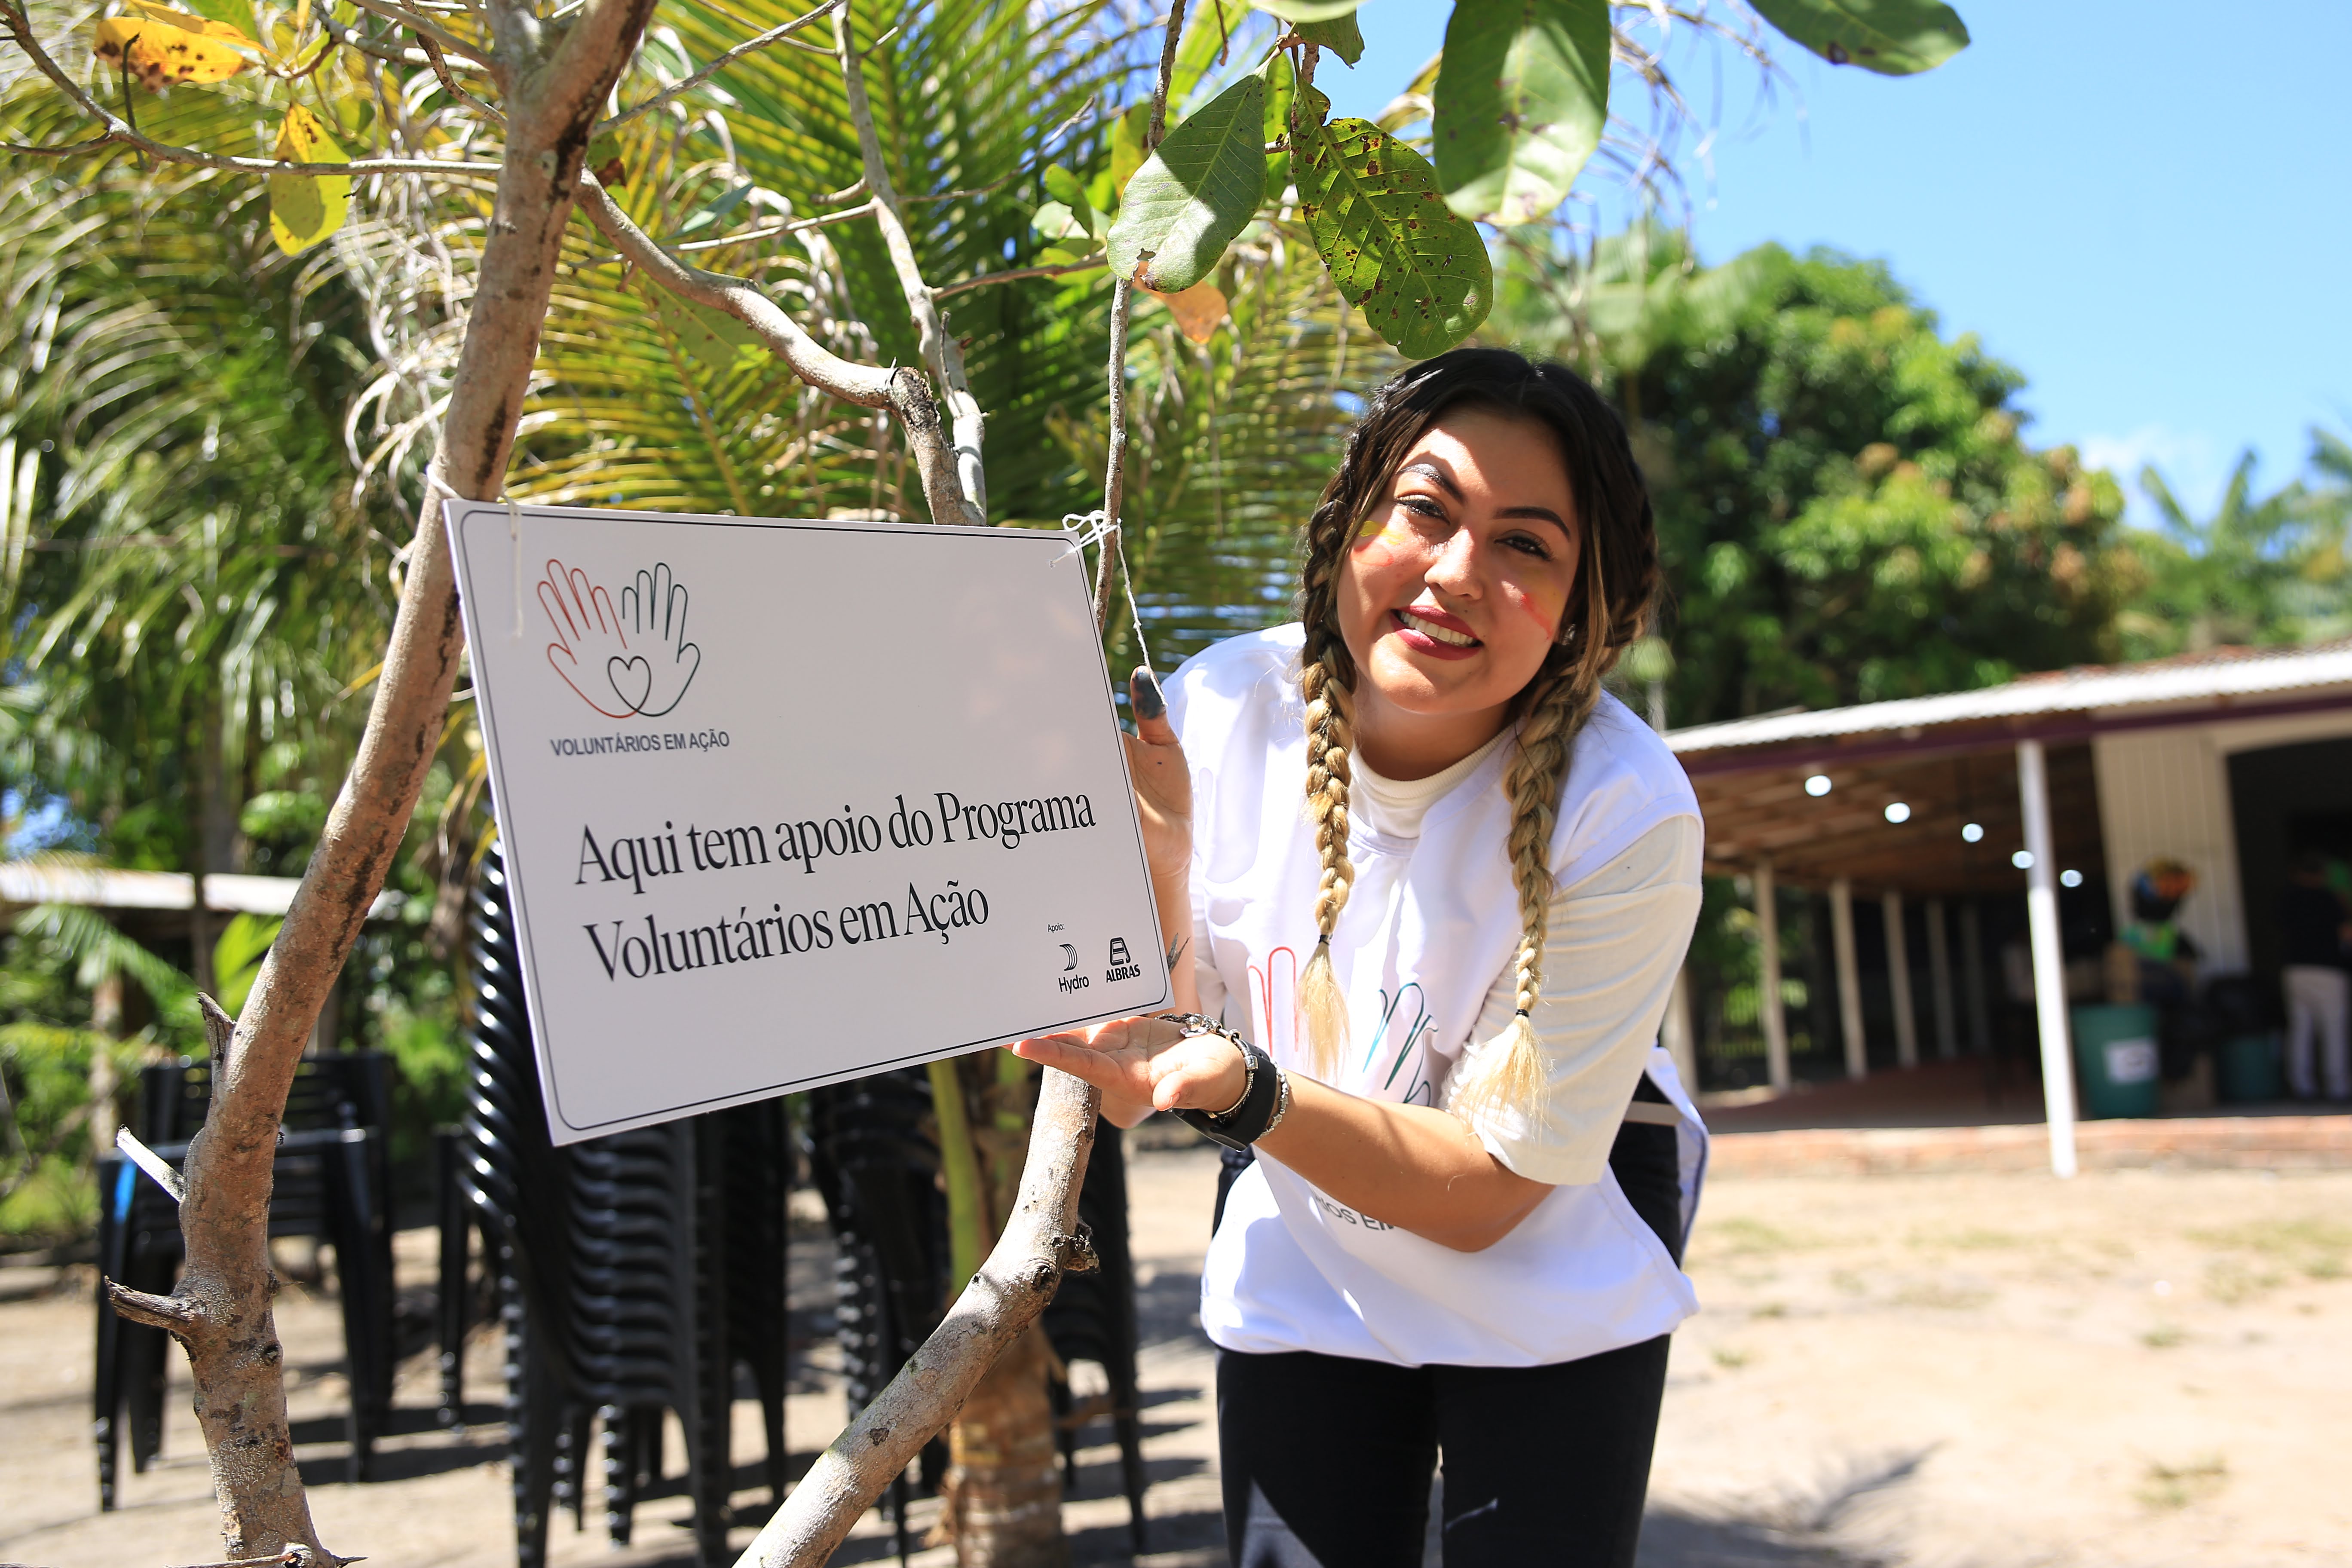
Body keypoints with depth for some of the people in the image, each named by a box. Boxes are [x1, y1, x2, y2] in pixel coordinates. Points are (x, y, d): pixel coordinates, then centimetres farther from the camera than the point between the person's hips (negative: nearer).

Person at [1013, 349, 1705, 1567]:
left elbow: (1492, 1183, -23)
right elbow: (1147, 1068, -12)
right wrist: (1156, 867, -30)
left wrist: (1242, 1091, -38)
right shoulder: (1217, 710, -20)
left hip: (1549, 1254, -1)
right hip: (1299, 1257, 2)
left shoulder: (1625, 814, -28)